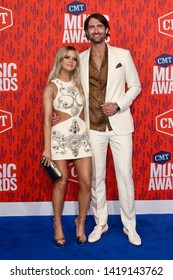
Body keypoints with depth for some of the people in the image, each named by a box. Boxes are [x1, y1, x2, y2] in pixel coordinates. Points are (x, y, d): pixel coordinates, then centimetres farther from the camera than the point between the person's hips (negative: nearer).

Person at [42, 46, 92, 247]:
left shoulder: (78, 84, 13)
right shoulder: (52, 87, -2)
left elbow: (82, 113, 15)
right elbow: (47, 119, -7)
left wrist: (88, 134, 10)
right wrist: (47, 147, -12)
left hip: (82, 136, 4)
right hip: (60, 137, -4)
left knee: (86, 182, 0)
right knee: (62, 183, 0)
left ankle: (81, 222, 21)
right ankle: (58, 224, 20)